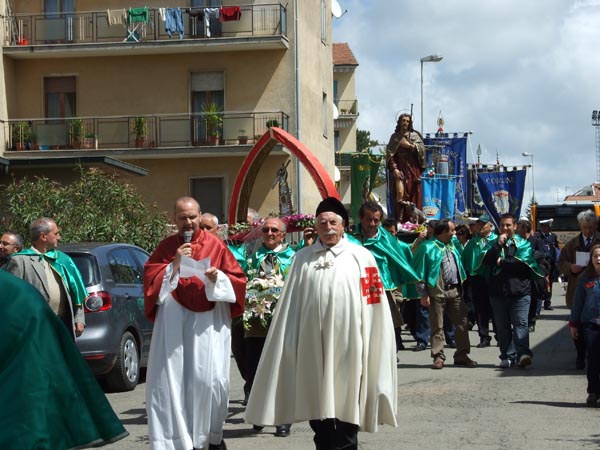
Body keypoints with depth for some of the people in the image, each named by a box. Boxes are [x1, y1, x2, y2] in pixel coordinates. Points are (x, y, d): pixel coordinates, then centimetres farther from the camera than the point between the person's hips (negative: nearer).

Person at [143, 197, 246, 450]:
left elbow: (237, 279, 6)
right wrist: (174, 264, -11)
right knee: (173, 379, -4)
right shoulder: (166, 247, 9)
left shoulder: (215, 245, 5)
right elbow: (150, 277, 1)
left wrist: (218, 277, -13)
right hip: (174, 321, 1)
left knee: (211, 380, -4)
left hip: (209, 322, -1)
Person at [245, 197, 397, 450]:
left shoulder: (361, 257, 1)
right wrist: (289, 346, 4)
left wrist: (370, 349, -6)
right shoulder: (303, 258, 9)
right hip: (312, 345, 2)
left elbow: (373, 305, -1)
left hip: (347, 346, -2)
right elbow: (290, 305, 9)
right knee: (318, 408, 11)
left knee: (345, 409, 4)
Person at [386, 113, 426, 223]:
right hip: (399, 169, 0)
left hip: (412, 170, 1)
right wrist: (394, 168, -9)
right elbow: (389, 154, 3)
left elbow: (421, 149, -3)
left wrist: (409, 145, -14)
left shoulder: (414, 135, 10)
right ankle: (399, 220, -12)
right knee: (400, 194, -10)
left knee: (413, 195, -4)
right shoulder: (394, 137, 10)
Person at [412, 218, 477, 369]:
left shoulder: (452, 246, 17)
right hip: (437, 292, -6)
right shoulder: (428, 247, -5)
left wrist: (462, 284, 14)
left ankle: (462, 355, 13)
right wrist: (423, 293, -12)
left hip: (454, 290, 6)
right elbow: (420, 272, -8)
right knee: (437, 326, -1)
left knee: (462, 323, 5)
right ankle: (438, 357, 4)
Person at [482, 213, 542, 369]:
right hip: (498, 292, 3)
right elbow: (487, 261, -2)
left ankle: (523, 354, -20)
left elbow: (524, 261, -10)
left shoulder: (523, 243, 7)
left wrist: (502, 262, -5)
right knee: (502, 326, 5)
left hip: (520, 291, -3)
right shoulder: (495, 243, 14)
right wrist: (498, 244, -10)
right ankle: (507, 356, 10)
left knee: (520, 323, -12)